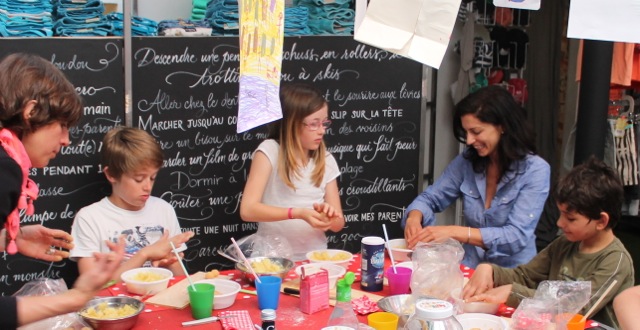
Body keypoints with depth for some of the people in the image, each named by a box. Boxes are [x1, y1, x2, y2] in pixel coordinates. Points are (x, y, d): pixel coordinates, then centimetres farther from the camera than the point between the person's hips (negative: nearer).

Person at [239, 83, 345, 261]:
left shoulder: (326, 161, 6)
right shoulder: (270, 151, -7)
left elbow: (338, 223, 7)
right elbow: (247, 210, -15)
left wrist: (328, 216, -15)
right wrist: (298, 213, -23)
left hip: (315, 258, 4)